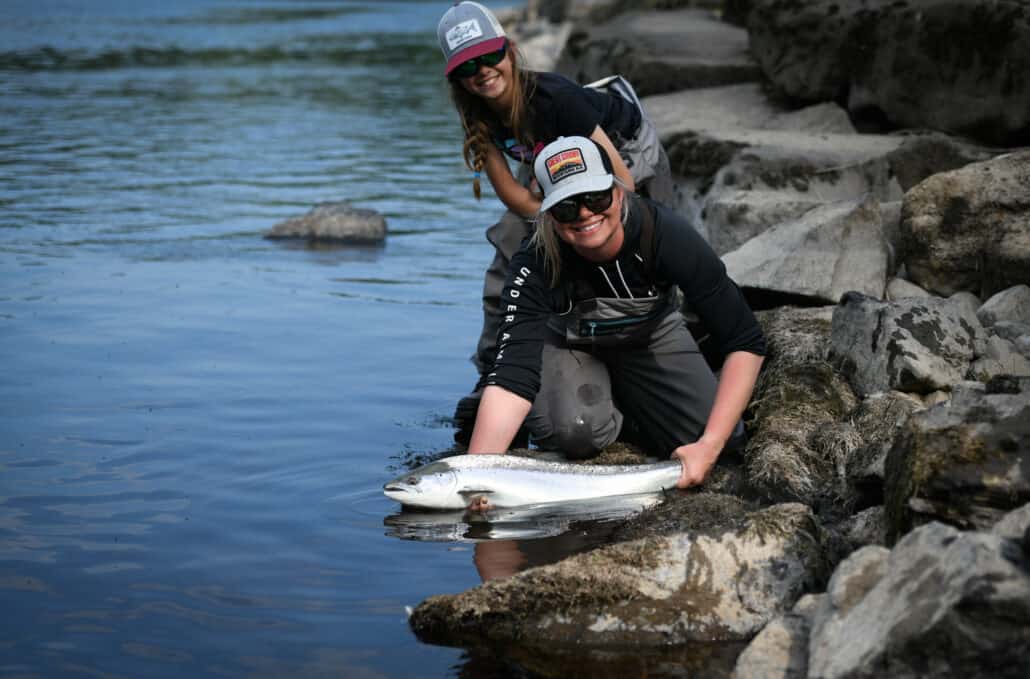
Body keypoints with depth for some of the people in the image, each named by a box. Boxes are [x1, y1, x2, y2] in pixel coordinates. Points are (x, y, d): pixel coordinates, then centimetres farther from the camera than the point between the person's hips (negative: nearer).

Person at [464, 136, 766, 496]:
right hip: (568, 343, -2)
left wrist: (710, 446, -38)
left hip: (651, 335, 2)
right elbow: (512, 376, -43)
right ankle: (607, 405, 6)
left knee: (724, 438, -17)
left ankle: (624, 401, 12)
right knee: (575, 432, -32)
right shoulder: (534, 266, -34)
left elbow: (746, 344, -30)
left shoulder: (665, 233, -34)